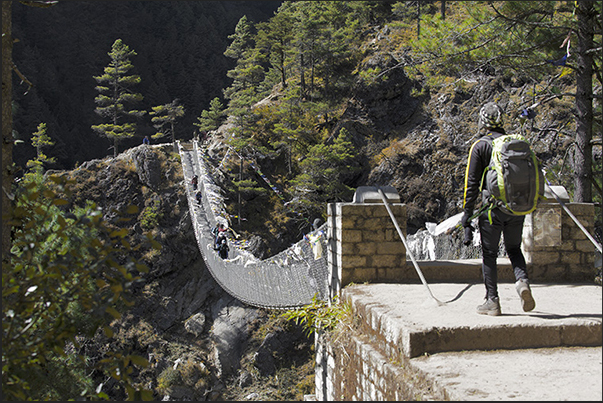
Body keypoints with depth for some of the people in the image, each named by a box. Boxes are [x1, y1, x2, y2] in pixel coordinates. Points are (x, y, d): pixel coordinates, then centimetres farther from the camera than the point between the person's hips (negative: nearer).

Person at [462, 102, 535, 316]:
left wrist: (467, 219, -6)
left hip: (493, 207, -4)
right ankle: (522, 281, -8)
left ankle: (492, 302, 8)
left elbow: (471, 183, -8)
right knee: (514, 249, 19)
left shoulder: (480, 146, -4)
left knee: (489, 254, 8)